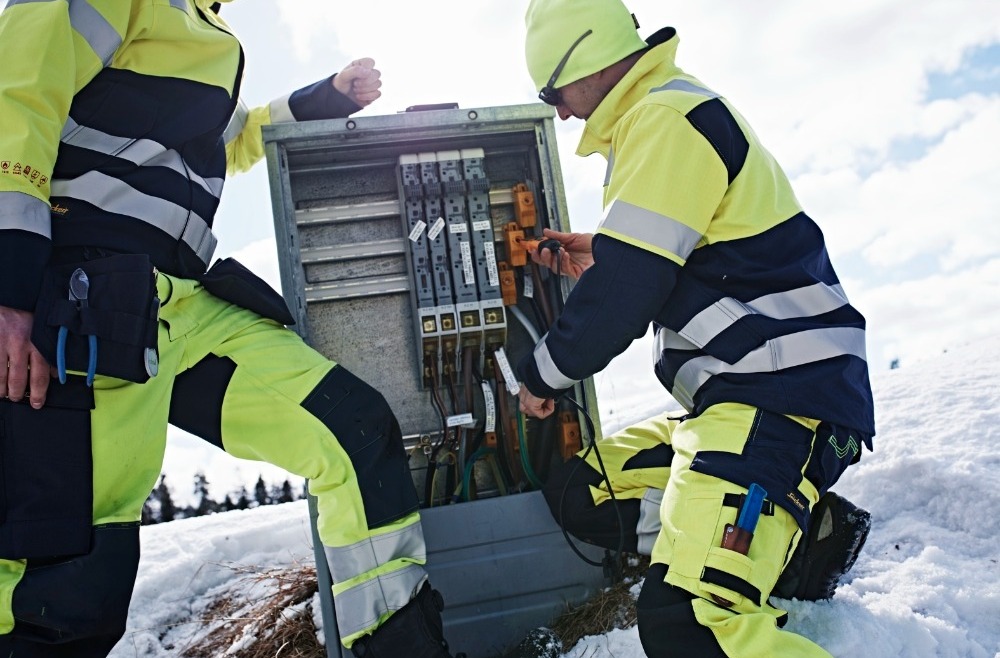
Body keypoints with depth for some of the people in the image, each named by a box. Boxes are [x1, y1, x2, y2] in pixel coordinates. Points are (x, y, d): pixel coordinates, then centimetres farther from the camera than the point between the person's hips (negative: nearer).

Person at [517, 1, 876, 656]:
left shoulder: (667, 117, -13)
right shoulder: (660, 116, 20)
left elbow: (623, 293, -18)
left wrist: (543, 375, -1)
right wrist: (600, 258, 19)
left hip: (784, 394, -11)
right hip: (742, 391, 11)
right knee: (579, 493, 10)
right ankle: (805, 527, 7)